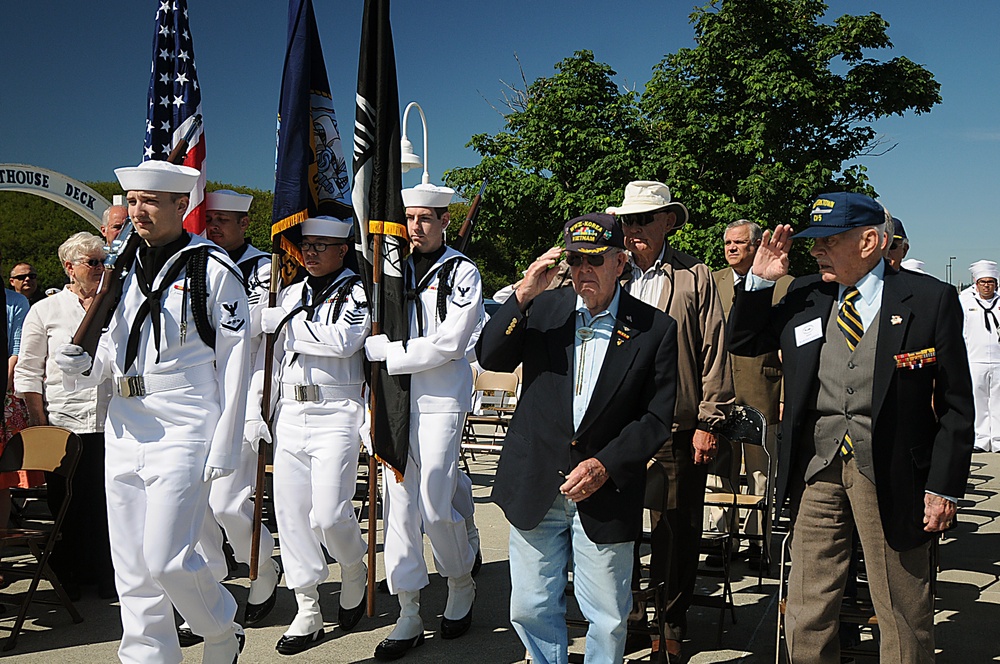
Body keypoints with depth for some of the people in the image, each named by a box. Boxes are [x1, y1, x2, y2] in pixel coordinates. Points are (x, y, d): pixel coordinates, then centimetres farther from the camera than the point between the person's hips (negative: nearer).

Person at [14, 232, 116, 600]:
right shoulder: (45, 311, 4)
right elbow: (28, 375, 3)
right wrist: (39, 425, -3)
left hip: (112, 426, 2)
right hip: (64, 423, -1)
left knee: (108, 503, 4)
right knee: (66, 504, 7)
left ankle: (107, 576, 17)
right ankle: (67, 577, 23)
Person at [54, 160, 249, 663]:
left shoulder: (213, 271, -6)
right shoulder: (126, 270, 14)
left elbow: (234, 363, -8)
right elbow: (113, 348, 21)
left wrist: (223, 447, -12)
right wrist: (85, 367, -3)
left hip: (183, 431, -7)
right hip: (124, 430, 7)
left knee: (166, 560, -8)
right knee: (131, 565, 10)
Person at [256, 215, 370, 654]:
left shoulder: (357, 292, -2)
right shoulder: (289, 295, 15)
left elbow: (343, 341, -20)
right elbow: (266, 354, 16)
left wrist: (275, 321, -13)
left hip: (336, 416, -5)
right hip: (289, 415, 6)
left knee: (328, 514, -10)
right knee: (290, 511, 4)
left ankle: (354, 571, 24)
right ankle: (308, 612, 16)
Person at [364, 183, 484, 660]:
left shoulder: (461, 272, -2)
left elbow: (448, 344, -12)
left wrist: (384, 351, -9)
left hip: (441, 400, -5)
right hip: (395, 397, 5)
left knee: (435, 507, -3)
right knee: (399, 504, 3)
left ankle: (462, 585, 26)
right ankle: (408, 616, 14)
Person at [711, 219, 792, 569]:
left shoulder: (782, 285, 1)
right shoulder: (711, 283, 10)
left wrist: (787, 395, -7)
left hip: (763, 392, -2)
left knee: (761, 472, 6)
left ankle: (758, 538, 17)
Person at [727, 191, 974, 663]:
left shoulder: (930, 299, -3)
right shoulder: (805, 296, 6)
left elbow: (955, 403, -2)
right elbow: (742, 342, 15)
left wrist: (945, 486, -7)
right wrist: (759, 279, 2)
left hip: (890, 472, -3)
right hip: (817, 464, 3)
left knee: (903, 614, 11)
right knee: (806, 611, 10)